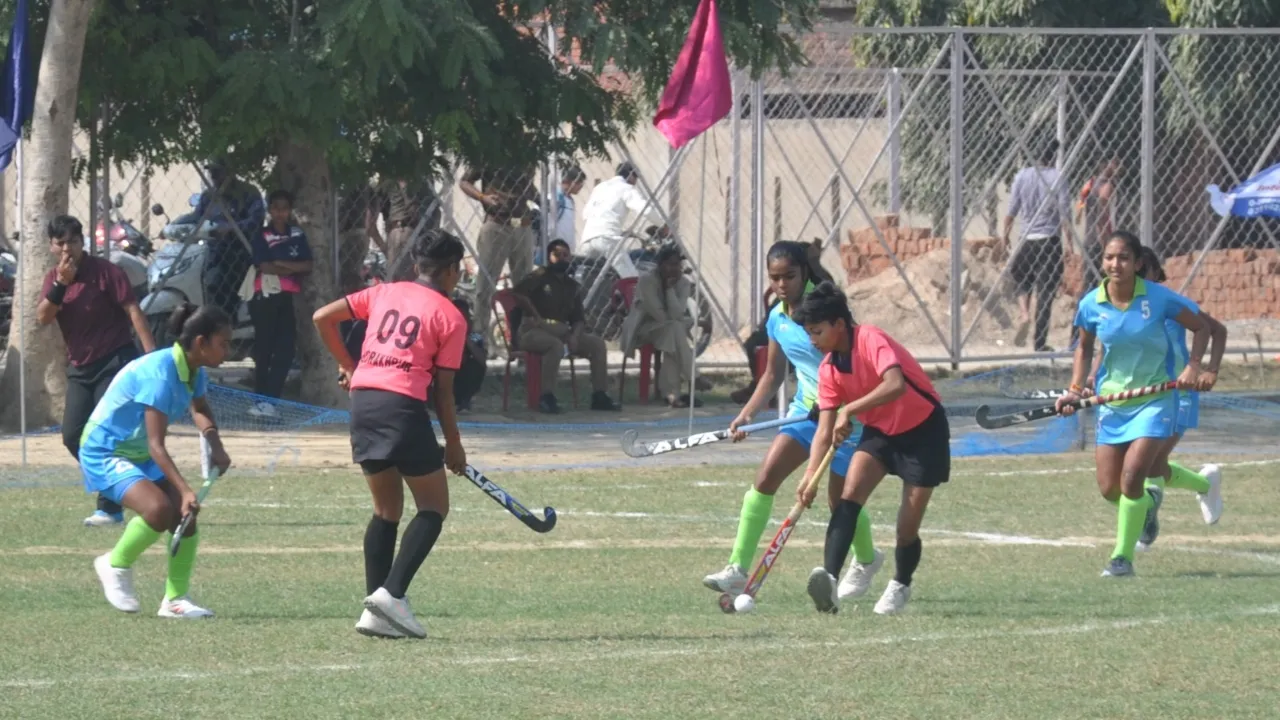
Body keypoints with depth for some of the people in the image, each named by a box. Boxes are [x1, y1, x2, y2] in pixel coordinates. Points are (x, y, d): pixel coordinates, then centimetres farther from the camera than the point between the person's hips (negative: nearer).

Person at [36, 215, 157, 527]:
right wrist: (61, 284, -20)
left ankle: (110, 508, -8)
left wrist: (151, 353, -25)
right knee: (73, 436, 3)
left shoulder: (104, 272, -10)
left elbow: (133, 310, -16)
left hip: (114, 362, -7)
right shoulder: (54, 278, 8)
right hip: (80, 367, 7)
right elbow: (43, 317, -6)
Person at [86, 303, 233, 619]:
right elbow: (156, 446, -32)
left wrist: (215, 446, 1)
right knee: (159, 508, -29)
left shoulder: (194, 372, -3)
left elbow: (200, 410, 21)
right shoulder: (160, 373, -30)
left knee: (186, 517, -5)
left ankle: (175, 599, 5)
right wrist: (185, 490, -38)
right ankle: (116, 565, -4)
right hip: (105, 453, -9)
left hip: (139, 454, 9)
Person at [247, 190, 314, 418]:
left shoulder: (298, 235, 10)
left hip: (289, 298, 4)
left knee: (285, 351, -2)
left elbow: (307, 266, 2)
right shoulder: (262, 236, 0)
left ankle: (270, 399, 2)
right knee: (263, 350, -2)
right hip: (266, 297, -4)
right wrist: (293, 268, -7)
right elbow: (265, 266, -12)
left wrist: (281, 264, -12)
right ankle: (261, 399, 1)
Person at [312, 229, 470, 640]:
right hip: (403, 405, -6)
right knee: (434, 508, 6)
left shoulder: (385, 293, 16)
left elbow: (322, 318, 15)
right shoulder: (450, 317, 3)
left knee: (387, 510, 16)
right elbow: (443, 390, 2)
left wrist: (346, 365, 28)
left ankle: (376, 611, 9)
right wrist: (453, 446, 12)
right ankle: (392, 592, -12)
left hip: (362, 399, 6)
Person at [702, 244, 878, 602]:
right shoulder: (777, 318, 6)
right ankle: (738, 568, -14)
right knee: (767, 475, -12)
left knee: (841, 498, 4)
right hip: (806, 410, 6)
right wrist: (747, 413, 4)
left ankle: (866, 560, 35)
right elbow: (773, 375, 17)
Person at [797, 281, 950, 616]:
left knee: (907, 529, -4)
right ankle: (829, 580, -36)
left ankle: (900, 586, 27)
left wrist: (849, 411, -43)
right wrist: (810, 477, -18)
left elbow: (896, 385, -41)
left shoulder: (871, 340, -24)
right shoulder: (829, 369, -3)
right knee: (849, 495, -21)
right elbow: (825, 431, -4)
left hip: (922, 430, -6)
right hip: (880, 431, 6)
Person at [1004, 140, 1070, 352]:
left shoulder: (1022, 176, 0)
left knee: (1022, 280, 22)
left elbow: (1012, 210, 2)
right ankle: (1040, 342, 5)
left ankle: (1024, 314, -6)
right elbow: (1064, 212, -7)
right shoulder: (1057, 178, -6)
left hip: (1027, 239, 2)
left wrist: (1006, 234, 15)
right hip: (1050, 239, -2)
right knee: (1046, 292, 4)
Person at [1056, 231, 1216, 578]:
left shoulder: (1158, 298, -14)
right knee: (1109, 489, 3)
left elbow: (1201, 327, 0)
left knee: (1132, 475, -19)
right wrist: (1076, 389, 1)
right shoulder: (1091, 305, -5)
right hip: (1112, 401, 4)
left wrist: (1193, 367, -13)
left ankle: (1123, 556, -4)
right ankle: (1147, 504, 39)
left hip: (1156, 399, -4)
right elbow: (1084, 348, 14)